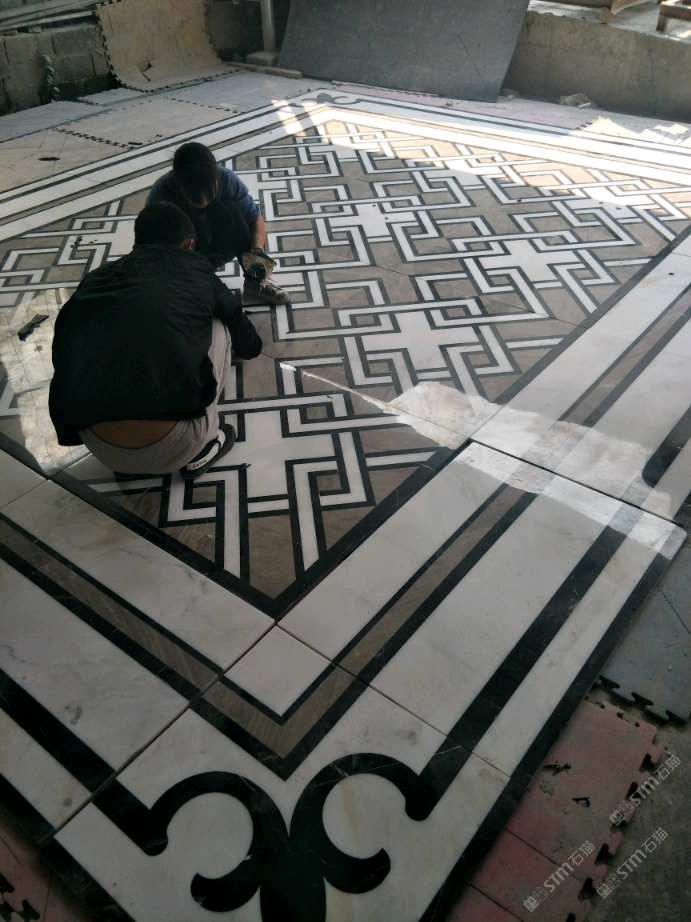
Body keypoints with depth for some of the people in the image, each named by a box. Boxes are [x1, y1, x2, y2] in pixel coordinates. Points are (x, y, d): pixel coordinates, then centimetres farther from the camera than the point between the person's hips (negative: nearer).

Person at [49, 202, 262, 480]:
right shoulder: (196, 273, 13)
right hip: (171, 449, -3)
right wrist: (251, 343, 56)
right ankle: (200, 450, 22)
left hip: (99, 449, 4)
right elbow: (249, 346, 30)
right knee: (218, 328, 19)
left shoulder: (97, 279, 18)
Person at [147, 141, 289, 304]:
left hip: (219, 250, 2)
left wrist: (257, 252, -34)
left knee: (229, 209, -29)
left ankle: (255, 281, -16)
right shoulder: (162, 193, -30)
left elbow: (256, 219, -15)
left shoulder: (225, 178, -24)